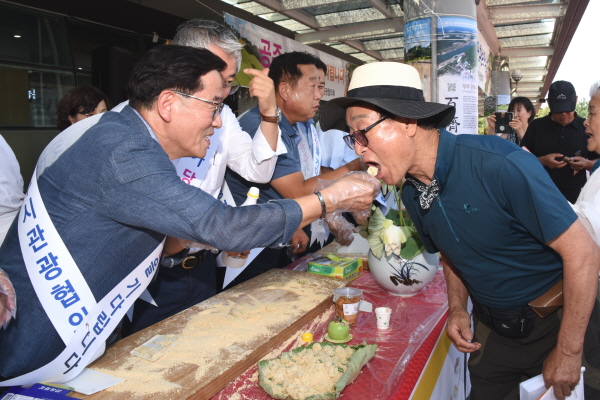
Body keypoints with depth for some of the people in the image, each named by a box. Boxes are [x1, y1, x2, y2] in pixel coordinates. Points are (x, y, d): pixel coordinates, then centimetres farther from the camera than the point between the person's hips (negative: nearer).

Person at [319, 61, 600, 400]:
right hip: (493, 328, 6)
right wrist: (457, 308, -4)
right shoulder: (411, 194, -7)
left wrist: (568, 353, -18)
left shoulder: (501, 166, -29)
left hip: (564, 318, -5)